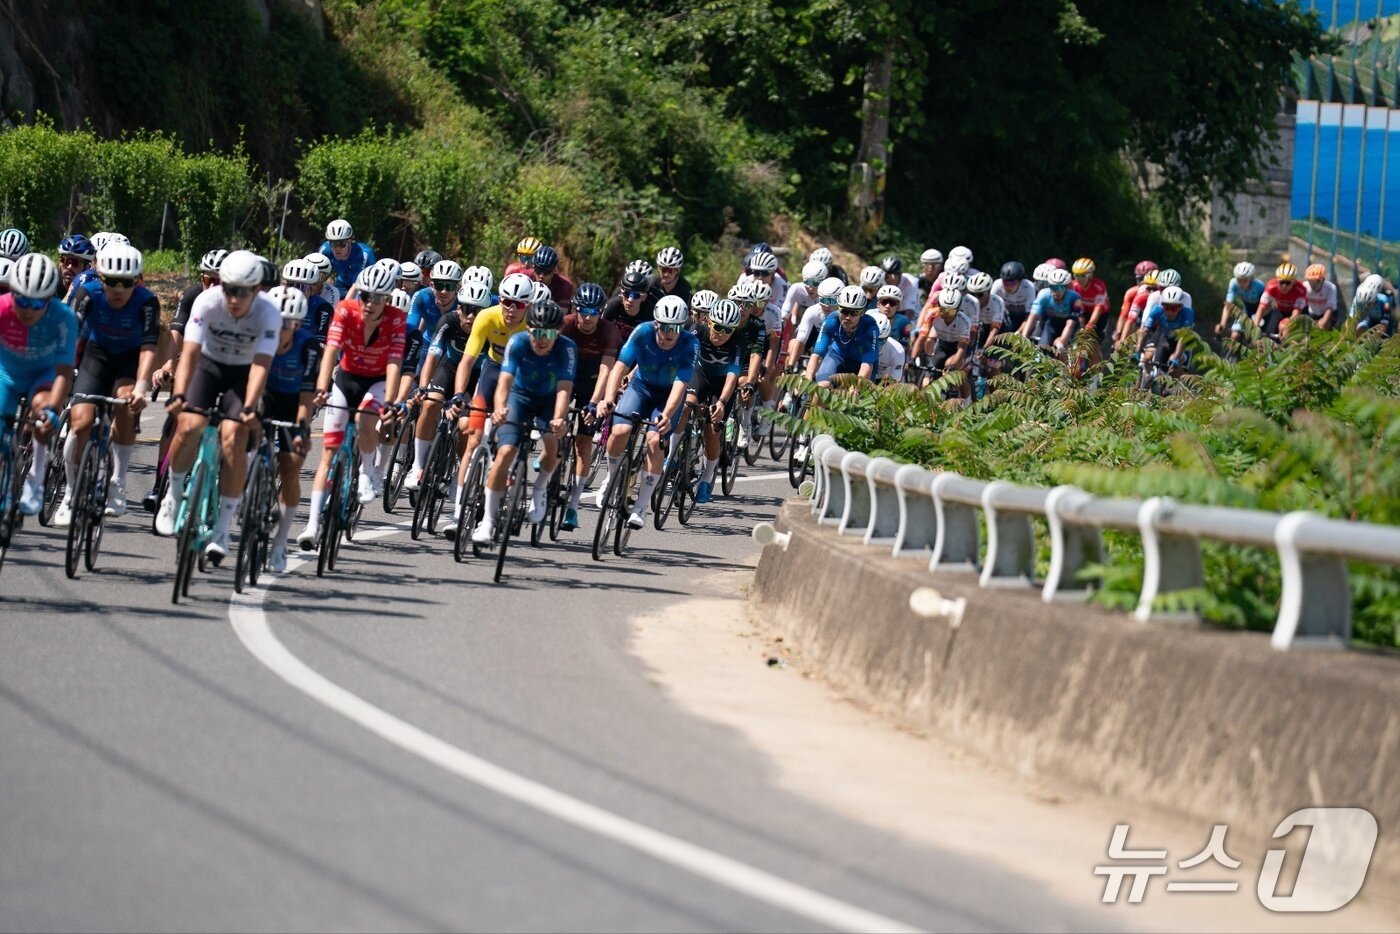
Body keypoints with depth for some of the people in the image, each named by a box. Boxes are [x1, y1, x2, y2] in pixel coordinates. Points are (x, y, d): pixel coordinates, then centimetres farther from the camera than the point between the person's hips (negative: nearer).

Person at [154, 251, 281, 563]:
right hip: (208, 364, 1)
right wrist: (179, 394, -46)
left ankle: (223, 530, -14)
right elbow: (190, 352, -32)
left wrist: (249, 407, -46)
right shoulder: (207, 302, -26)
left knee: (233, 437, -22)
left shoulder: (268, 313, -26)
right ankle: (174, 494, 5)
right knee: (189, 425, -23)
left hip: (243, 373, -1)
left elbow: (261, 364, -33)